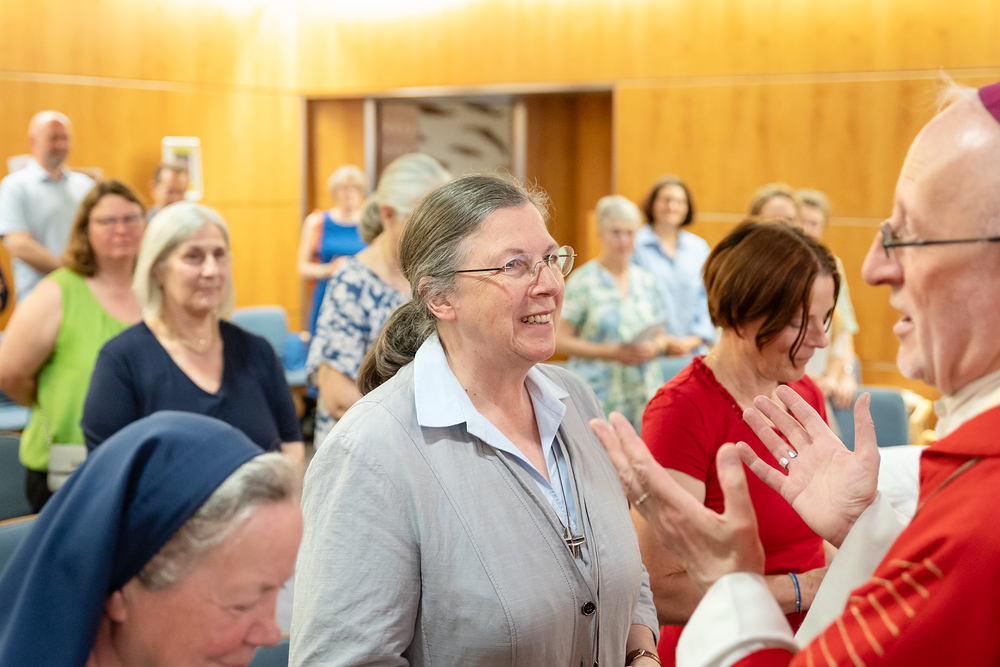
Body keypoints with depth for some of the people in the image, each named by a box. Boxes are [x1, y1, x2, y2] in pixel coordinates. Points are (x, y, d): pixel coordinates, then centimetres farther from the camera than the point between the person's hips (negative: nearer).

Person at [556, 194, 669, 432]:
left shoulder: (646, 280, 15)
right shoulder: (583, 281, 0)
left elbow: (661, 336, 20)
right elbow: (560, 340, -5)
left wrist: (655, 347, -5)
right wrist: (611, 352, -13)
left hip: (643, 395, 4)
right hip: (598, 394, -4)